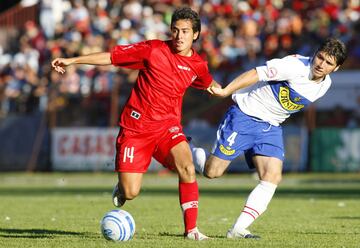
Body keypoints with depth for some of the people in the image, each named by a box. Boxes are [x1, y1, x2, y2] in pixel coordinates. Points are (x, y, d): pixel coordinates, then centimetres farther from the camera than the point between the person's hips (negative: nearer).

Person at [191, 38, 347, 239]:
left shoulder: (325, 85, 2)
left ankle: (238, 229, -11)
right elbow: (255, 74, -24)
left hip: (271, 128, 6)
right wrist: (225, 91, -29)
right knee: (213, 172, -6)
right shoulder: (296, 66, -22)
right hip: (245, 116, -6)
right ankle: (189, 151, 28)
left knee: (273, 177, -13)